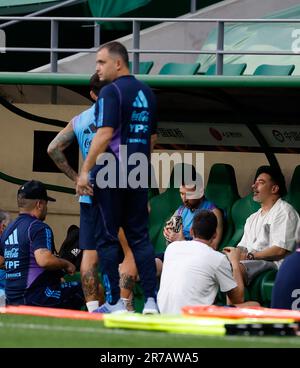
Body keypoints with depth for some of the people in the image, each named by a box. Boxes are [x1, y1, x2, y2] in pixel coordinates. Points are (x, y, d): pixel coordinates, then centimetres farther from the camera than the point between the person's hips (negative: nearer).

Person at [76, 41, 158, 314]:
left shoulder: (111, 92, -10)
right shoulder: (147, 93, 13)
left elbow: (105, 134, -19)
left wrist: (85, 171, -17)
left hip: (111, 177, -7)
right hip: (139, 176, 7)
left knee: (108, 238, 1)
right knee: (140, 237, 8)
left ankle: (114, 302, 1)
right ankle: (151, 300, -1)